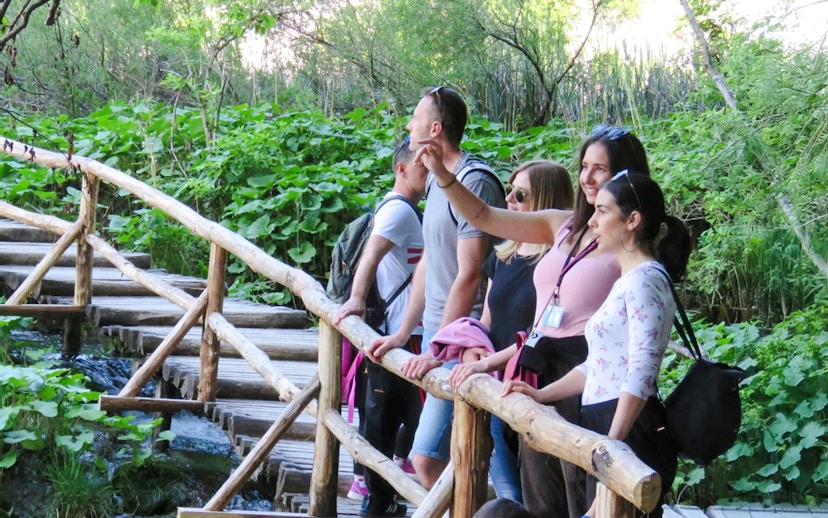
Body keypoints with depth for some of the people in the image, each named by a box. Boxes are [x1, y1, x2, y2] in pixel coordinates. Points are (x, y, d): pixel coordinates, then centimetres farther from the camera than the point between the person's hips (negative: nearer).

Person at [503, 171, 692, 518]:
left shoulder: (644, 279, -10)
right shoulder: (628, 281, 22)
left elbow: (641, 374, -20)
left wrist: (611, 445, -25)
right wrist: (541, 395, 23)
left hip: (628, 432, -10)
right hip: (606, 429, 10)